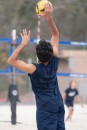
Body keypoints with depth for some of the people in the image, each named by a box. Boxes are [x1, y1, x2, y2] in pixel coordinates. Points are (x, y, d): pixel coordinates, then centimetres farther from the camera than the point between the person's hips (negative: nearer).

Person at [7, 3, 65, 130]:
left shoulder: (35, 69, -15)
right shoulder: (54, 62, -2)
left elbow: (11, 61, -13)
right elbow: (55, 35, 6)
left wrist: (24, 43, -11)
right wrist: (49, 18, -3)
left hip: (46, 107, -6)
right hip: (59, 104, 6)